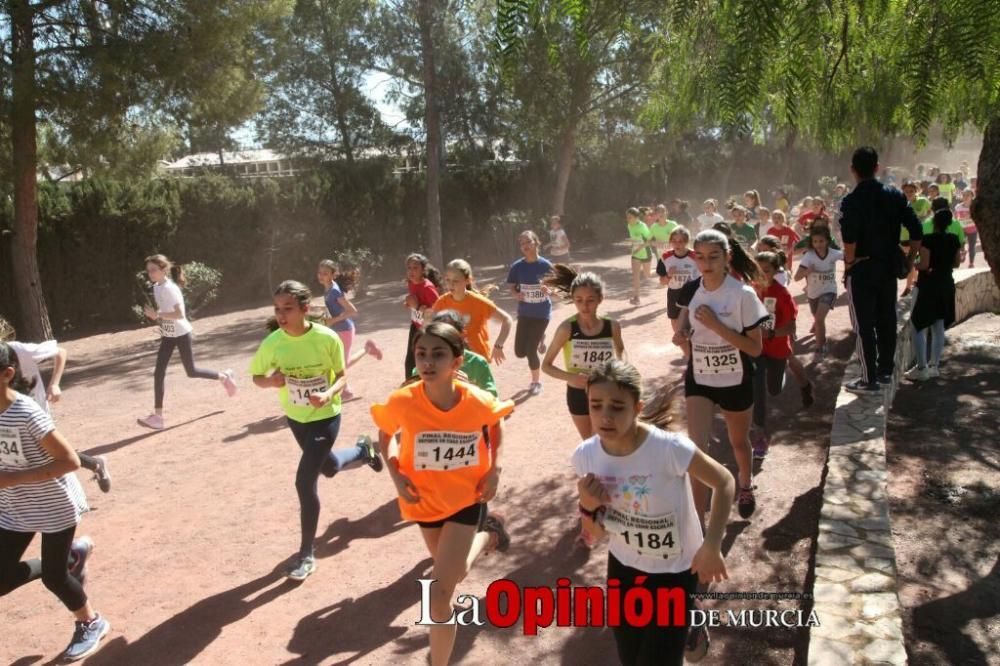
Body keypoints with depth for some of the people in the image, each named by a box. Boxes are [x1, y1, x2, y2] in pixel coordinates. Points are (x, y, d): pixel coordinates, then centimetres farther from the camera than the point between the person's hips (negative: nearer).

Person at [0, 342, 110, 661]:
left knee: (53, 576, 6)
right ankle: (71, 556, 30)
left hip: (55, 505, -7)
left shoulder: (27, 413, -27)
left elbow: (70, 461, -27)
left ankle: (91, 624, 34)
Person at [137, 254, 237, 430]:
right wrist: (156, 315, -1)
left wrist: (157, 314, -29)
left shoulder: (170, 288, -22)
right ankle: (157, 416, 1)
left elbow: (180, 314, -28)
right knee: (158, 373, -1)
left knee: (191, 371, 5)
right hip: (167, 336, 8)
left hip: (181, 334, -7)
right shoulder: (156, 287, 4)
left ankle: (224, 377, 31)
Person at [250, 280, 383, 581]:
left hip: (326, 417, -4)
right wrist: (270, 381, -24)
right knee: (329, 467, 25)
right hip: (296, 418, 4)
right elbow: (256, 376, -1)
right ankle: (363, 450, 61)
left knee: (305, 481, -12)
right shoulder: (272, 344, -17)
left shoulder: (327, 338, -23)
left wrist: (328, 394, -31)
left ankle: (306, 554, 7)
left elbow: (342, 376, -11)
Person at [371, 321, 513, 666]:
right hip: (426, 498, 3)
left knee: (438, 595, -10)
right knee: (453, 572, 27)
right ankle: (487, 534, 58)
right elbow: (385, 435, -2)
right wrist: (395, 474, -15)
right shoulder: (401, 401, -26)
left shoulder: (478, 401, -25)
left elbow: (496, 423, 0)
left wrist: (495, 468, -9)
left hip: (467, 497, -3)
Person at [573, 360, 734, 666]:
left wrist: (711, 546, -21)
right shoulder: (585, 456, -17)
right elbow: (595, 535, -5)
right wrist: (588, 508, -26)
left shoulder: (671, 449, -30)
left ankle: (691, 626, 33)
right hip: (623, 566, 4)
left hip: (676, 569, -4)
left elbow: (724, 482, -12)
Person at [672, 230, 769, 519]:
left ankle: (746, 486, 54)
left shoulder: (743, 295, -18)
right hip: (698, 380, 2)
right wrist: (681, 337, -13)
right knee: (696, 449, -11)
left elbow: (755, 348, -17)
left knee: (738, 442, 22)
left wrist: (716, 324, -27)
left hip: (735, 382, -2)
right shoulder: (690, 291, -6)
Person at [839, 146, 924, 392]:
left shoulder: (852, 201, -13)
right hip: (889, 267, 5)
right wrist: (909, 259, 9)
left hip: (862, 269, -5)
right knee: (887, 320, 17)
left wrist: (849, 262, -11)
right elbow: (917, 232, -1)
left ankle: (869, 379, 6)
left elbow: (850, 238, -26)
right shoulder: (895, 195, 3)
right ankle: (885, 370, 29)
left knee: (864, 325, 1)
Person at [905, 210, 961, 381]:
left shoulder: (928, 239, -16)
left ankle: (921, 368, -4)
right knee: (939, 327, 12)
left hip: (928, 285, -6)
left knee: (918, 326, 0)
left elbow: (924, 264, -21)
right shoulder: (954, 240, 3)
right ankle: (934, 365, 16)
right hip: (946, 285, 7)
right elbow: (957, 263, 10)